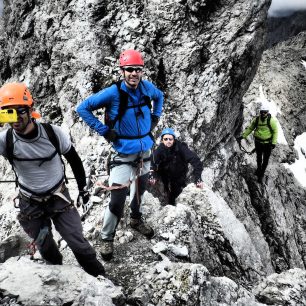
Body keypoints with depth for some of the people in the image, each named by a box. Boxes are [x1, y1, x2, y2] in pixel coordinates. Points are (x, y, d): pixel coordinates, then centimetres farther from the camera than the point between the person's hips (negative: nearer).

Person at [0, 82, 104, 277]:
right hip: (30, 204, 1)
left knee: (78, 244, 2)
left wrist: (83, 187, 6)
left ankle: (99, 276, 26)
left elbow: (74, 159, -2)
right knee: (45, 248, 16)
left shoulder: (53, 133, -18)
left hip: (59, 198, -1)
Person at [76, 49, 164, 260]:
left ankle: (137, 219, 50)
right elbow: (83, 108, -13)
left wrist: (155, 118, 8)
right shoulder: (113, 93, -20)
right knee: (118, 199, -8)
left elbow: (159, 96, 20)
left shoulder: (147, 87, -5)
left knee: (141, 190, 22)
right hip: (123, 154, -5)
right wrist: (104, 131, -16)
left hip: (145, 151, 6)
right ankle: (107, 238, 13)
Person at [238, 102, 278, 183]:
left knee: (265, 160, 7)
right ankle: (259, 168, 52)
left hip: (268, 143, -3)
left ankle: (261, 175, 26)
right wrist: (243, 136, -2)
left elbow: (275, 131, -12)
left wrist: (274, 143, -18)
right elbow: (250, 128, 4)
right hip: (258, 142, 3)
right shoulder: (256, 119, -9)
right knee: (259, 157, 23)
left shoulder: (271, 120, -19)